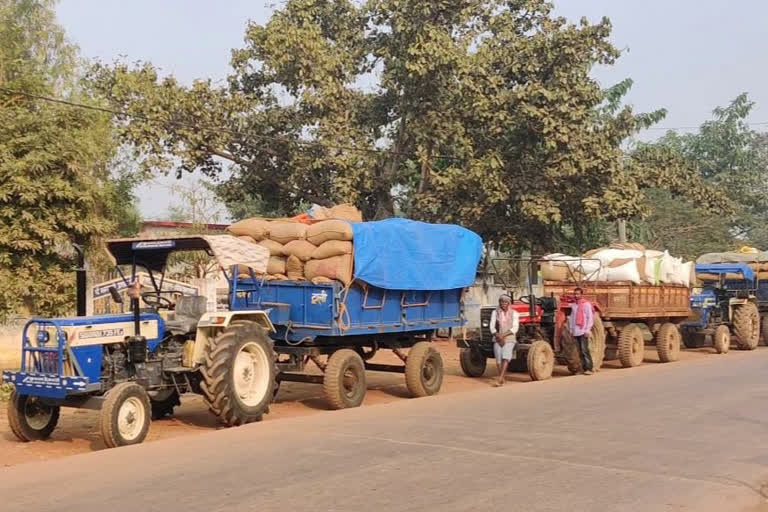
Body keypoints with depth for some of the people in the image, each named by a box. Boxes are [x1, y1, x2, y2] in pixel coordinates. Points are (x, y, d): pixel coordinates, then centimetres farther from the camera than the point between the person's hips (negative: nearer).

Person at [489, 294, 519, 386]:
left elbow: (515, 328, -7)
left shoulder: (514, 313, 1)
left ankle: (500, 380, -28)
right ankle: (502, 378, 15)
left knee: (505, 358, -20)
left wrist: (503, 335, -17)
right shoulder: (495, 312, 5)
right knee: (499, 360, -4)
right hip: (498, 340, 2)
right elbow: (492, 327, 1)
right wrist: (498, 336, -15)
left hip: (509, 338, -2)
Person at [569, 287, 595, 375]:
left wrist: (587, 330, -11)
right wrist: (571, 330, 13)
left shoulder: (586, 304, -3)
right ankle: (584, 368, 10)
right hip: (575, 332, 6)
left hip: (583, 332, -6)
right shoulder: (573, 305, 14)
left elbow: (590, 318, -6)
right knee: (580, 351, 6)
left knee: (585, 350, -11)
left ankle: (589, 368, -8)